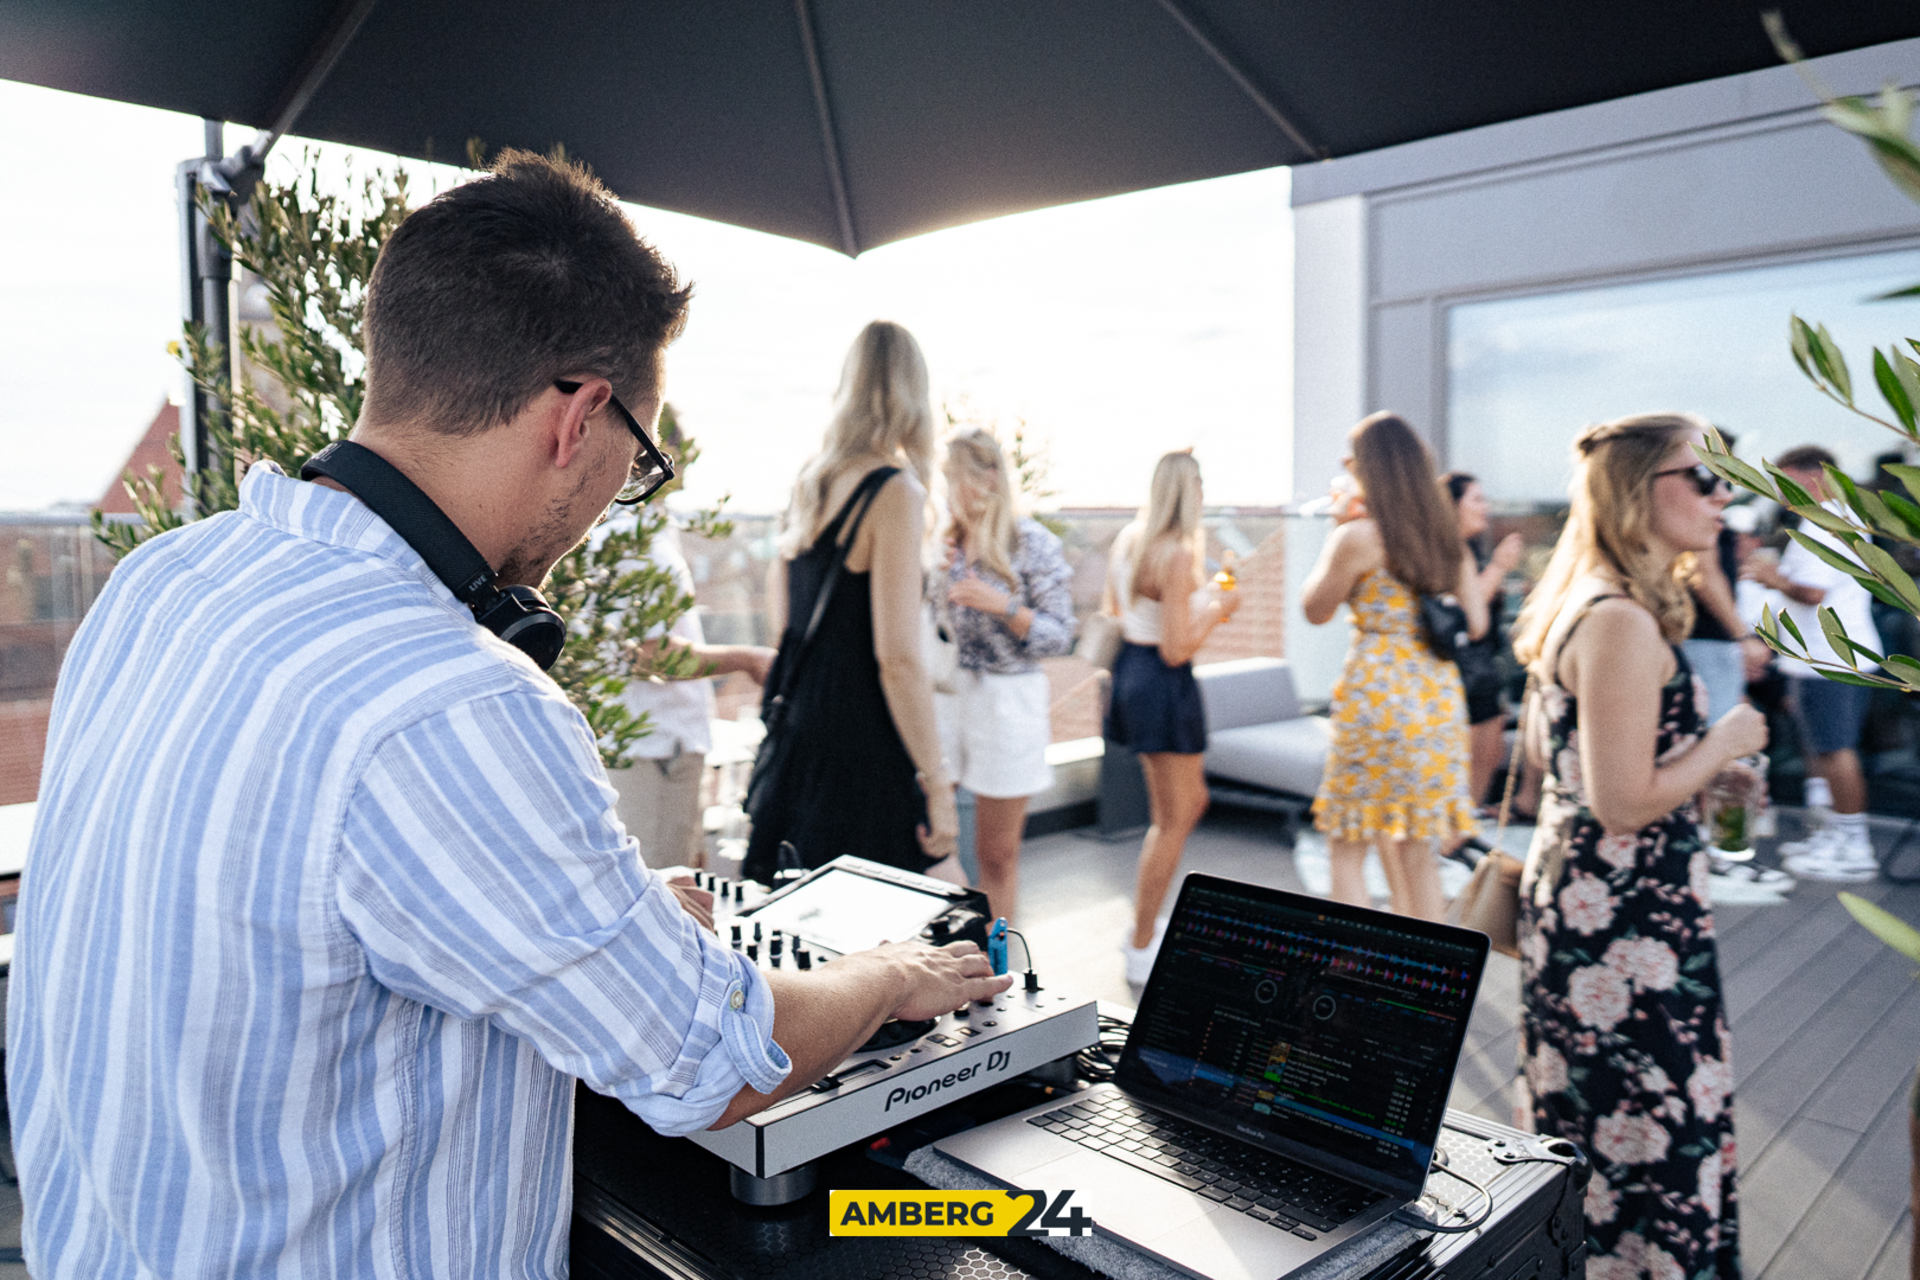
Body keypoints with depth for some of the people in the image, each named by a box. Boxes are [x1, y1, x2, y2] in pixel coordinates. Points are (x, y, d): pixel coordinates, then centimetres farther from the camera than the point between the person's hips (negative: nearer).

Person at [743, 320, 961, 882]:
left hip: (796, 731, 8)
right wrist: (937, 782, -13)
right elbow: (898, 656, -18)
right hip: (864, 752, -8)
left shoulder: (806, 483, 9)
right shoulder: (895, 493, -14)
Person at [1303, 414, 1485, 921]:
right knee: (1415, 846, 16)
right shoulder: (1446, 537, 8)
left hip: (1377, 694, -6)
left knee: (1347, 847, 5)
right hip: (1439, 697, 7)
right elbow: (1475, 624, 10)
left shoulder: (1358, 537, -10)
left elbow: (1315, 609, 2)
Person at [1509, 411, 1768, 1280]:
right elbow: (1624, 803, -25)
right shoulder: (1625, 624, -22)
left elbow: (1546, 742, 19)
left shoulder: (1582, 607, 8)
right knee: (1646, 1126, 3)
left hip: (1574, 891, 10)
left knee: (1581, 1115, 21)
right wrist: (1724, 743, -10)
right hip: (1626, 918, -10)